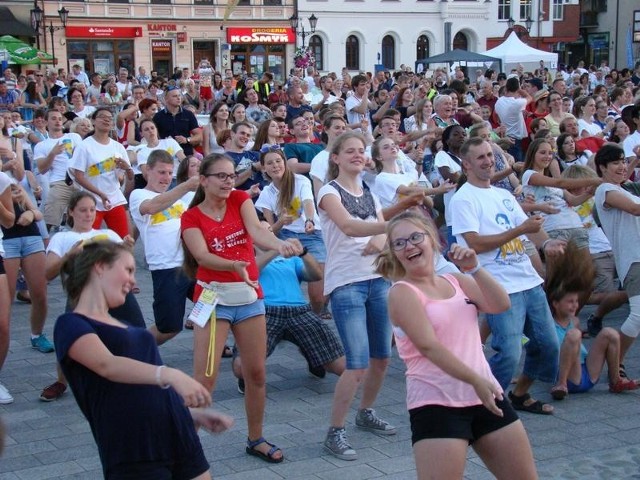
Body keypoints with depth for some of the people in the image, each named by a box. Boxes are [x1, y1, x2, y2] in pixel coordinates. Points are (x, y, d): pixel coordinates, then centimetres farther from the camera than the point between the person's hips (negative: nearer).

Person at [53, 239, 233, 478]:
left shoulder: (125, 327, 22)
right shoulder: (72, 325, -3)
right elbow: (107, 366, -21)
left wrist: (194, 413, 19)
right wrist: (170, 375, -34)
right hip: (132, 455, -7)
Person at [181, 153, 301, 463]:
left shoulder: (240, 199, 2)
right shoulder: (191, 217, -4)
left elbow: (256, 231, -17)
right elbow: (202, 256, -19)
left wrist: (279, 245, -39)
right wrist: (235, 265, -39)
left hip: (249, 294, 3)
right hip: (213, 297, -3)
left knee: (256, 372, 10)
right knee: (205, 377, -7)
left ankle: (255, 439, 27)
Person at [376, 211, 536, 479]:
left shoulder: (456, 281, 13)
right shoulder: (402, 292, -7)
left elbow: (501, 305, 1)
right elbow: (428, 345, -19)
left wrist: (474, 269, -11)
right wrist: (475, 380, -25)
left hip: (484, 396, 7)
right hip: (436, 404, -7)